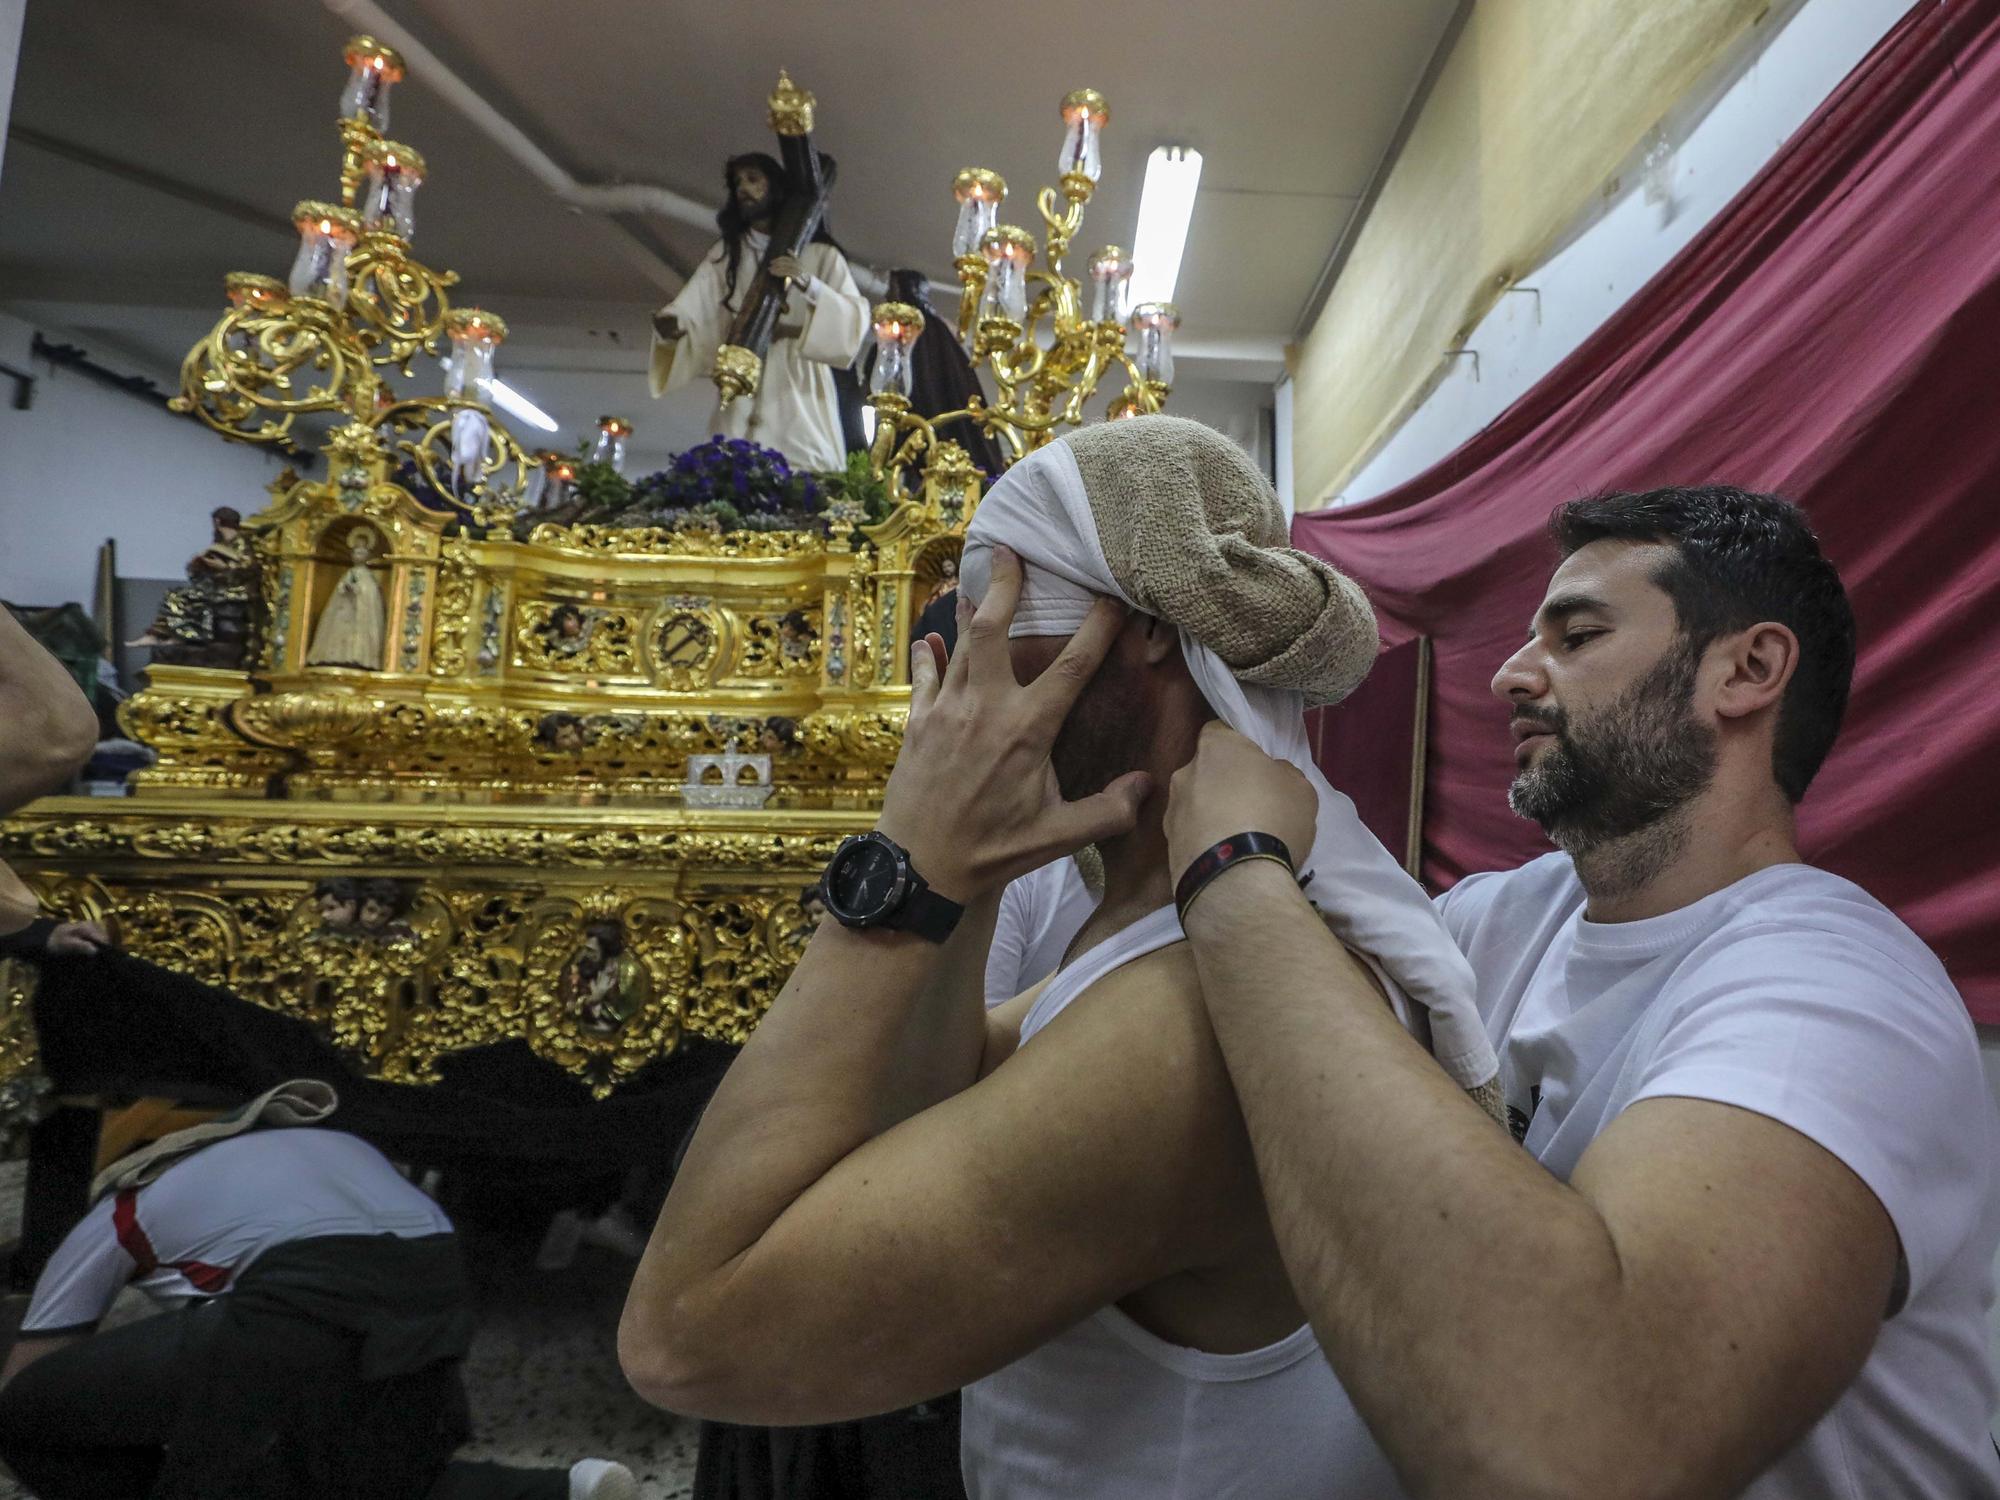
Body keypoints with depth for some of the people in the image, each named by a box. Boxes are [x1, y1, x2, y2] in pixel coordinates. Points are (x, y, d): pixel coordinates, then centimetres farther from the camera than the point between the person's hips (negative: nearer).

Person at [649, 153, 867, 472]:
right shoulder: (724, 254, 16)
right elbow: (693, 309, 1)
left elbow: (856, 318, -2)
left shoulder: (820, 253, 10)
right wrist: (671, 324, -21)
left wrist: (807, 283, -16)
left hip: (800, 394, -2)